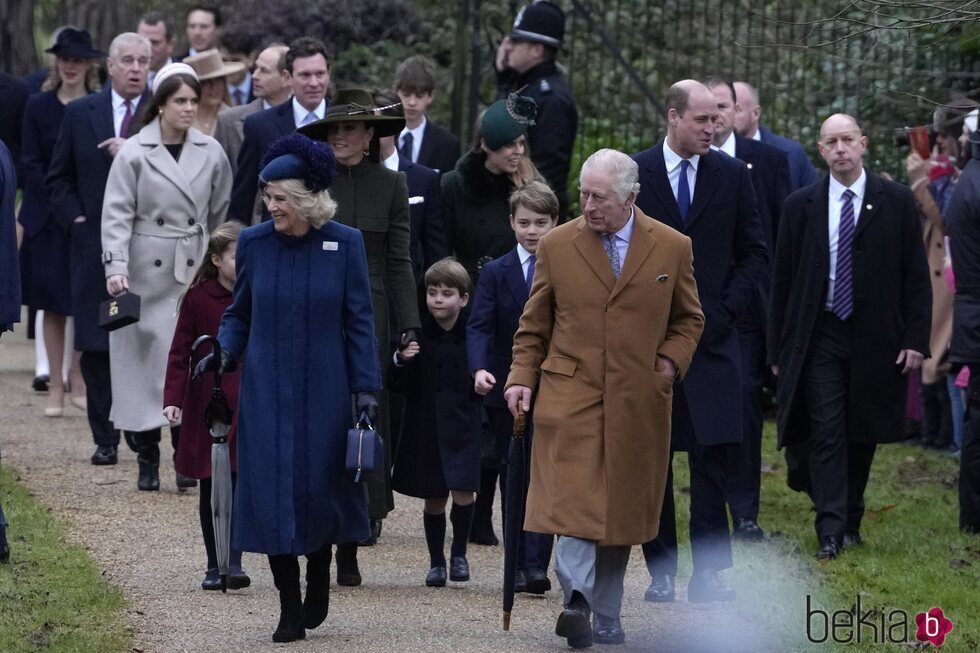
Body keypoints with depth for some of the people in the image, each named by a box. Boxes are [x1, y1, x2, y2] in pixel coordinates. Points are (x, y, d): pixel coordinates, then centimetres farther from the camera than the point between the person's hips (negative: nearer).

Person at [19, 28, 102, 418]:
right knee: (53, 305, 3)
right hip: (48, 219, 1)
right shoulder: (39, 106, 3)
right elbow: (32, 163, 0)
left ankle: (77, 377, 12)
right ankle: (56, 388, 8)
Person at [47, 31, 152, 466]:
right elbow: (58, 178, 12)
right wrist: (75, 218, -1)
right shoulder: (80, 114, 7)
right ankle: (105, 438, 8)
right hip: (94, 244, 2)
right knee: (95, 345, 1)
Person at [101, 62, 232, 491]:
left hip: (194, 274, 2)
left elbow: (221, 214, 14)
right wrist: (116, 267, -16)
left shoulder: (211, 153, 5)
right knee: (144, 360, 1)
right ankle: (148, 462, 9)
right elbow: (116, 214, -6)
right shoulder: (134, 153, -3)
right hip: (145, 274, -2)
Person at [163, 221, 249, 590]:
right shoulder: (198, 297, -3)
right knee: (210, 488, 7)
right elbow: (180, 352, -3)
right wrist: (173, 400, -13)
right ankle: (214, 566, 16)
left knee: (240, 484, -10)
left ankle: (234, 563, -9)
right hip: (206, 407, -1)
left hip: (249, 405, 1)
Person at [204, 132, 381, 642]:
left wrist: (366, 388, -6)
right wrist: (224, 351, -11)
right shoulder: (254, 243, -1)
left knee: (319, 486, 4)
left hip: (324, 390, -1)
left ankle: (319, 580, 30)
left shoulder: (344, 245, -5)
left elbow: (358, 321, -2)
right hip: (267, 391, 1)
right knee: (272, 492, -3)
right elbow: (239, 313, 8)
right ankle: (290, 608, 6)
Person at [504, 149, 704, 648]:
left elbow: (689, 319, 16)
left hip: (638, 402, 1)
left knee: (621, 508, 6)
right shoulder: (556, 246, 4)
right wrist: (521, 377, -1)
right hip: (570, 395, -1)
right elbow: (533, 326, 11)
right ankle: (576, 599, -23)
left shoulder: (672, 248, 4)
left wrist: (671, 362, 0)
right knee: (573, 498, -17)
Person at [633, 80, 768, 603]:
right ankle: (660, 571, 9)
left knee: (712, 453, -6)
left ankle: (708, 574, -6)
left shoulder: (732, 175, 6)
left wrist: (726, 310, -2)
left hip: (712, 336, 0)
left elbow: (754, 254, 9)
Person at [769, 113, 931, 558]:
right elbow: (782, 281, 6)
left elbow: (916, 276, 3)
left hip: (875, 339, 0)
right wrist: (778, 349, 3)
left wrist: (915, 338, -5)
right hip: (819, 339, 0)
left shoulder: (896, 202, 1)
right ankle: (830, 532, -9)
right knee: (826, 434, -7)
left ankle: (851, 523, 22)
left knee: (863, 436, 8)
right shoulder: (801, 206, 4)